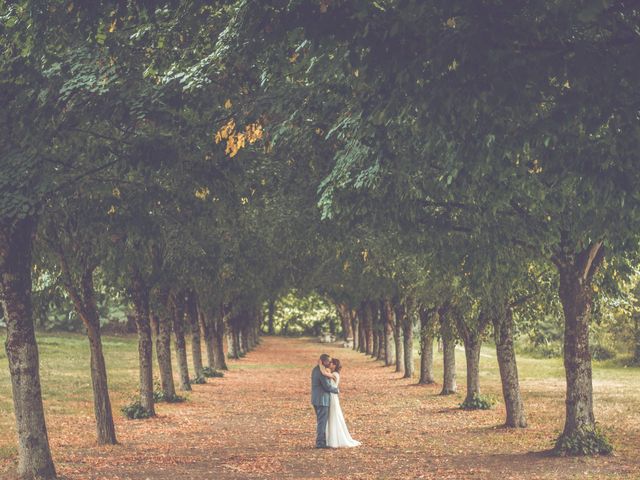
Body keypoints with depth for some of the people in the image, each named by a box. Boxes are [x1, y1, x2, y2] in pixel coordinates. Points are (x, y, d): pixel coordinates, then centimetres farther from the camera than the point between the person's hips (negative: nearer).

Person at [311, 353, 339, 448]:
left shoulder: (316, 369, 12)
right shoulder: (322, 372, -20)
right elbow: (327, 386, -20)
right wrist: (336, 390, -2)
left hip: (317, 400, 10)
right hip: (322, 400, -10)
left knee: (321, 422, 16)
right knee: (322, 422, -5)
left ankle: (321, 441, 20)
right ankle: (320, 443, -4)